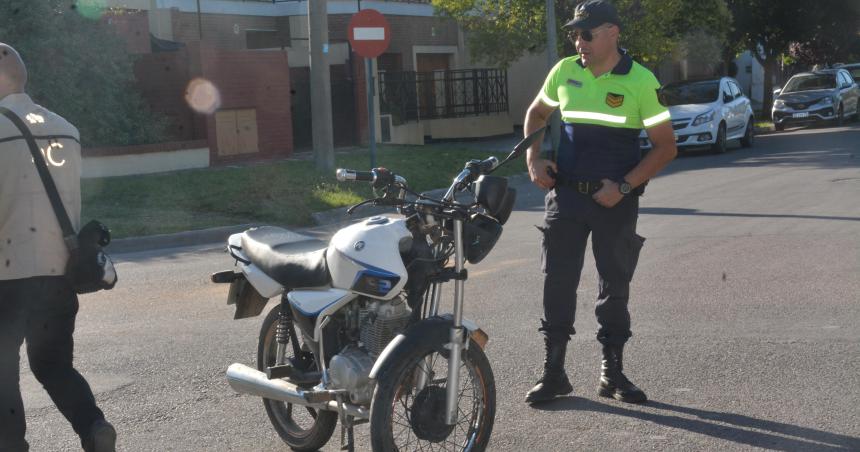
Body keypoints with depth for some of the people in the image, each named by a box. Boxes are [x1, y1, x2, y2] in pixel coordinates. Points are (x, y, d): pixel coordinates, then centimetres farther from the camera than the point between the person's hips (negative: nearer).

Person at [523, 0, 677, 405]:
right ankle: (553, 372, 12)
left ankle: (612, 373, 20)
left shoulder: (640, 81, -9)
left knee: (615, 285, 7)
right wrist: (534, 159, 4)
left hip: (615, 200, -2)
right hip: (566, 193, 2)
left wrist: (624, 186, -15)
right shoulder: (564, 71, 2)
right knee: (557, 282, 1)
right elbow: (536, 113, 19)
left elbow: (666, 146, -7)